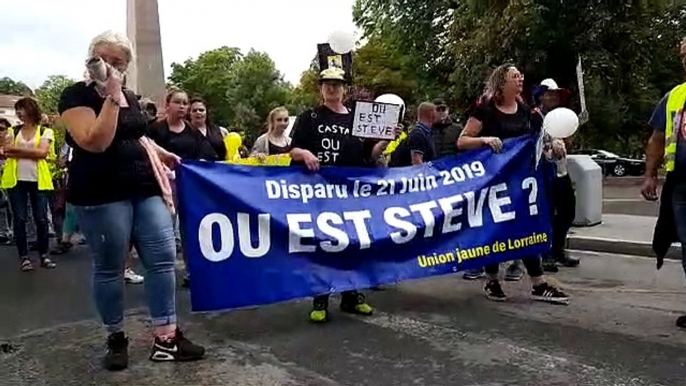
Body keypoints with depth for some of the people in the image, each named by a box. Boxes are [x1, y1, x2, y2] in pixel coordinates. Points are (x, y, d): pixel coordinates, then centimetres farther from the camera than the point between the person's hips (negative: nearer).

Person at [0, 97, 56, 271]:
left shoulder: (45, 131, 3)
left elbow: (42, 153, -11)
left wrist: (16, 149, -10)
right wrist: (31, 152, -13)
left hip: (38, 180, -2)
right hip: (16, 180, 2)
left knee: (41, 219, 1)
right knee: (19, 219, 1)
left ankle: (44, 255, 11)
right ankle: (24, 257, 8)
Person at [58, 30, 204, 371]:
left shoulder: (130, 97, 17)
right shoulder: (76, 95, -4)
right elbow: (96, 142, -20)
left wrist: (162, 154, 20)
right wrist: (111, 97, -18)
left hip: (145, 189, 7)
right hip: (102, 194, -6)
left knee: (163, 258, 0)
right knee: (109, 268, 3)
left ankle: (165, 338, 6)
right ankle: (116, 338, 21)